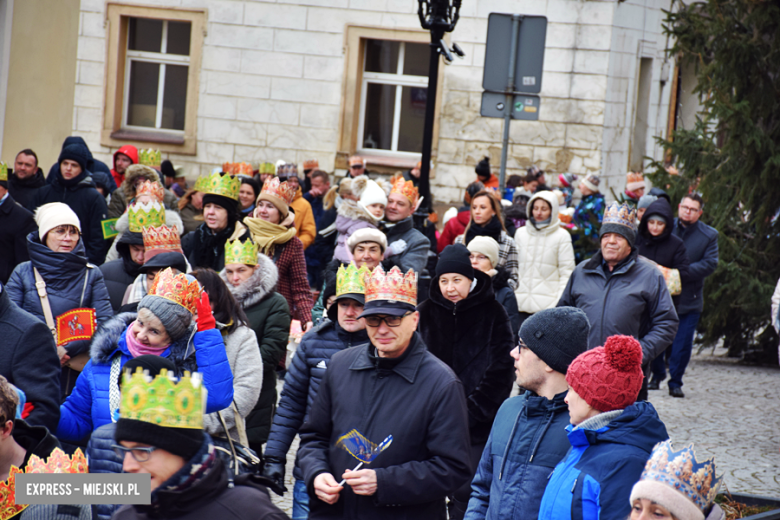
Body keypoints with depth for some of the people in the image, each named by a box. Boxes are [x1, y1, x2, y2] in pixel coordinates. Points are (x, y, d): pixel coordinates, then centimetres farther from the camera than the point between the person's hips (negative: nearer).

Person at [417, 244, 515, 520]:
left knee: (466, 495, -6)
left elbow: (500, 371, -2)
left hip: (477, 425, -2)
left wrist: (472, 411, -8)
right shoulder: (426, 312, 7)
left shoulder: (493, 314, 1)